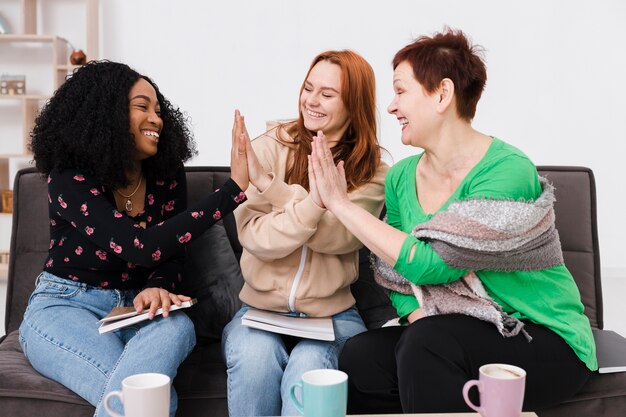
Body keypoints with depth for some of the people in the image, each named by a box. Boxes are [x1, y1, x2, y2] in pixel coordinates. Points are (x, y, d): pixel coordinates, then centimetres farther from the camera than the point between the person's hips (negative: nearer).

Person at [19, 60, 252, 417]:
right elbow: (142, 247, -29)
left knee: (178, 326, -34)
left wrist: (158, 288, -23)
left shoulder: (167, 177, 0)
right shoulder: (69, 178, -15)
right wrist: (234, 190, -31)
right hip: (64, 307, -4)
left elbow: (173, 255, 4)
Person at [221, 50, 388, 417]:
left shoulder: (372, 171, 0)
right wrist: (313, 201, -29)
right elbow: (258, 239, -12)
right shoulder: (270, 146, -3)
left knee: (307, 372, -29)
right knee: (254, 359, -30)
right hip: (261, 308, 0)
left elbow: (334, 236, -17)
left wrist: (263, 180, -21)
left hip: (332, 314, 0)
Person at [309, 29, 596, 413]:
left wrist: (339, 203, -22)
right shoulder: (401, 177, 0)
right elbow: (398, 277, 4)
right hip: (456, 335, 5)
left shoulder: (507, 172, -20)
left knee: (427, 343, -30)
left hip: (545, 342, -5)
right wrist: (418, 318, -17)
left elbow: (430, 265, -26)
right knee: (361, 356, -19)